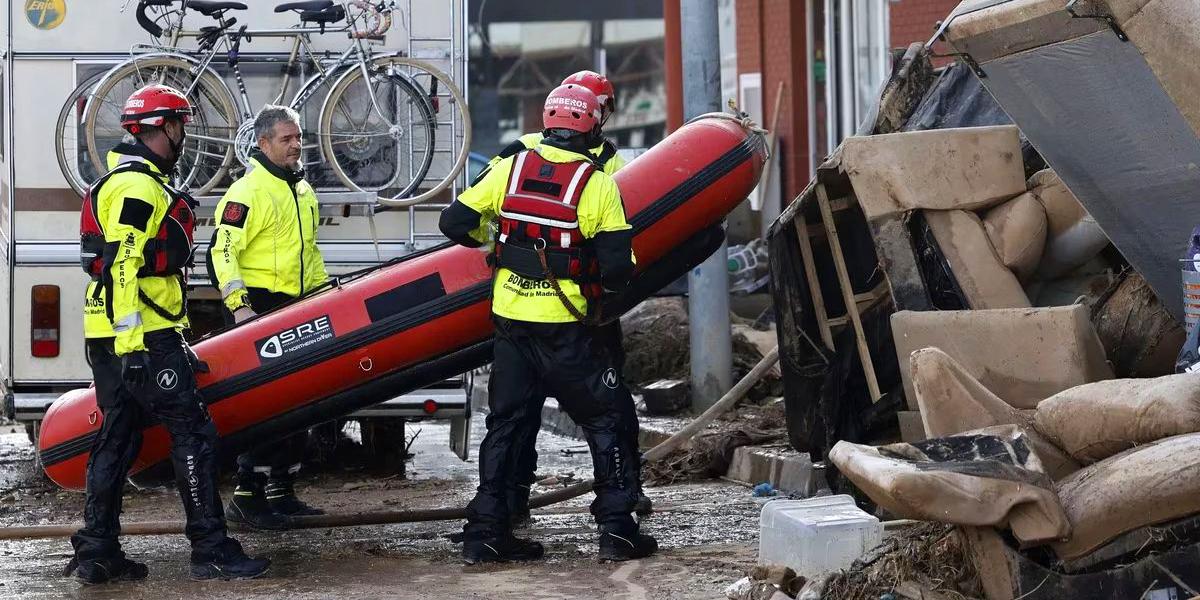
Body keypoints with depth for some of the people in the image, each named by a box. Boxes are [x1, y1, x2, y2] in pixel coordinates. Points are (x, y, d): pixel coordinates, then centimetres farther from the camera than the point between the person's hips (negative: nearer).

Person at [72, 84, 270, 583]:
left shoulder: (123, 181, 22)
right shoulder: (140, 186, -12)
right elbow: (122, 268, -22)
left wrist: (175, 341, 30)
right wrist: (131, 345, -26)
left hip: (109, 337, 11)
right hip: (142, 337, -10)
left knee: (117, 439, 11)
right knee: (193, 434, -6)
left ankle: (96, 553, 12)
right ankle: (211, 551, -4)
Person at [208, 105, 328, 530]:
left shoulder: (303, 191, 17)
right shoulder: (248, 191, -11)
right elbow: (222, 251, -16)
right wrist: (238, 305, -23)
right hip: (259, 308, -9)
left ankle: (281, 491, 20)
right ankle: (246, 497, -6)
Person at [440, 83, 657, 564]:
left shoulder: (510, 168, 2)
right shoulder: (597, 184, -8)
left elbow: (454, 223, 3)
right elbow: (617, 266, -10)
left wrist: (489, 238, 23)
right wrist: (612, 280, 13)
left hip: (509, 317, 4)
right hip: (563, 327, -4)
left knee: (506, 423, 13)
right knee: (605, 419, 9)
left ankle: (484, 533, 13)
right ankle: (617, 529, 7)